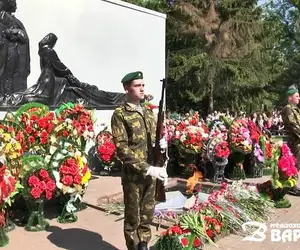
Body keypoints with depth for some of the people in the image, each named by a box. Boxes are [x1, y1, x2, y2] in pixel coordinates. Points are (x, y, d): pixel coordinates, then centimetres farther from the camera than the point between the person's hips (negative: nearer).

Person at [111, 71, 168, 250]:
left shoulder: (149, 112, 11)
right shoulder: (120, 114, -9)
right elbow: (122, 148, -16)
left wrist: (162, 144, -4)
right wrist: (147, 168, -22)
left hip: (151, 173, 6)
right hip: (132, 174, -6)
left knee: (147, 214, 17)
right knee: (133, 217, 7)